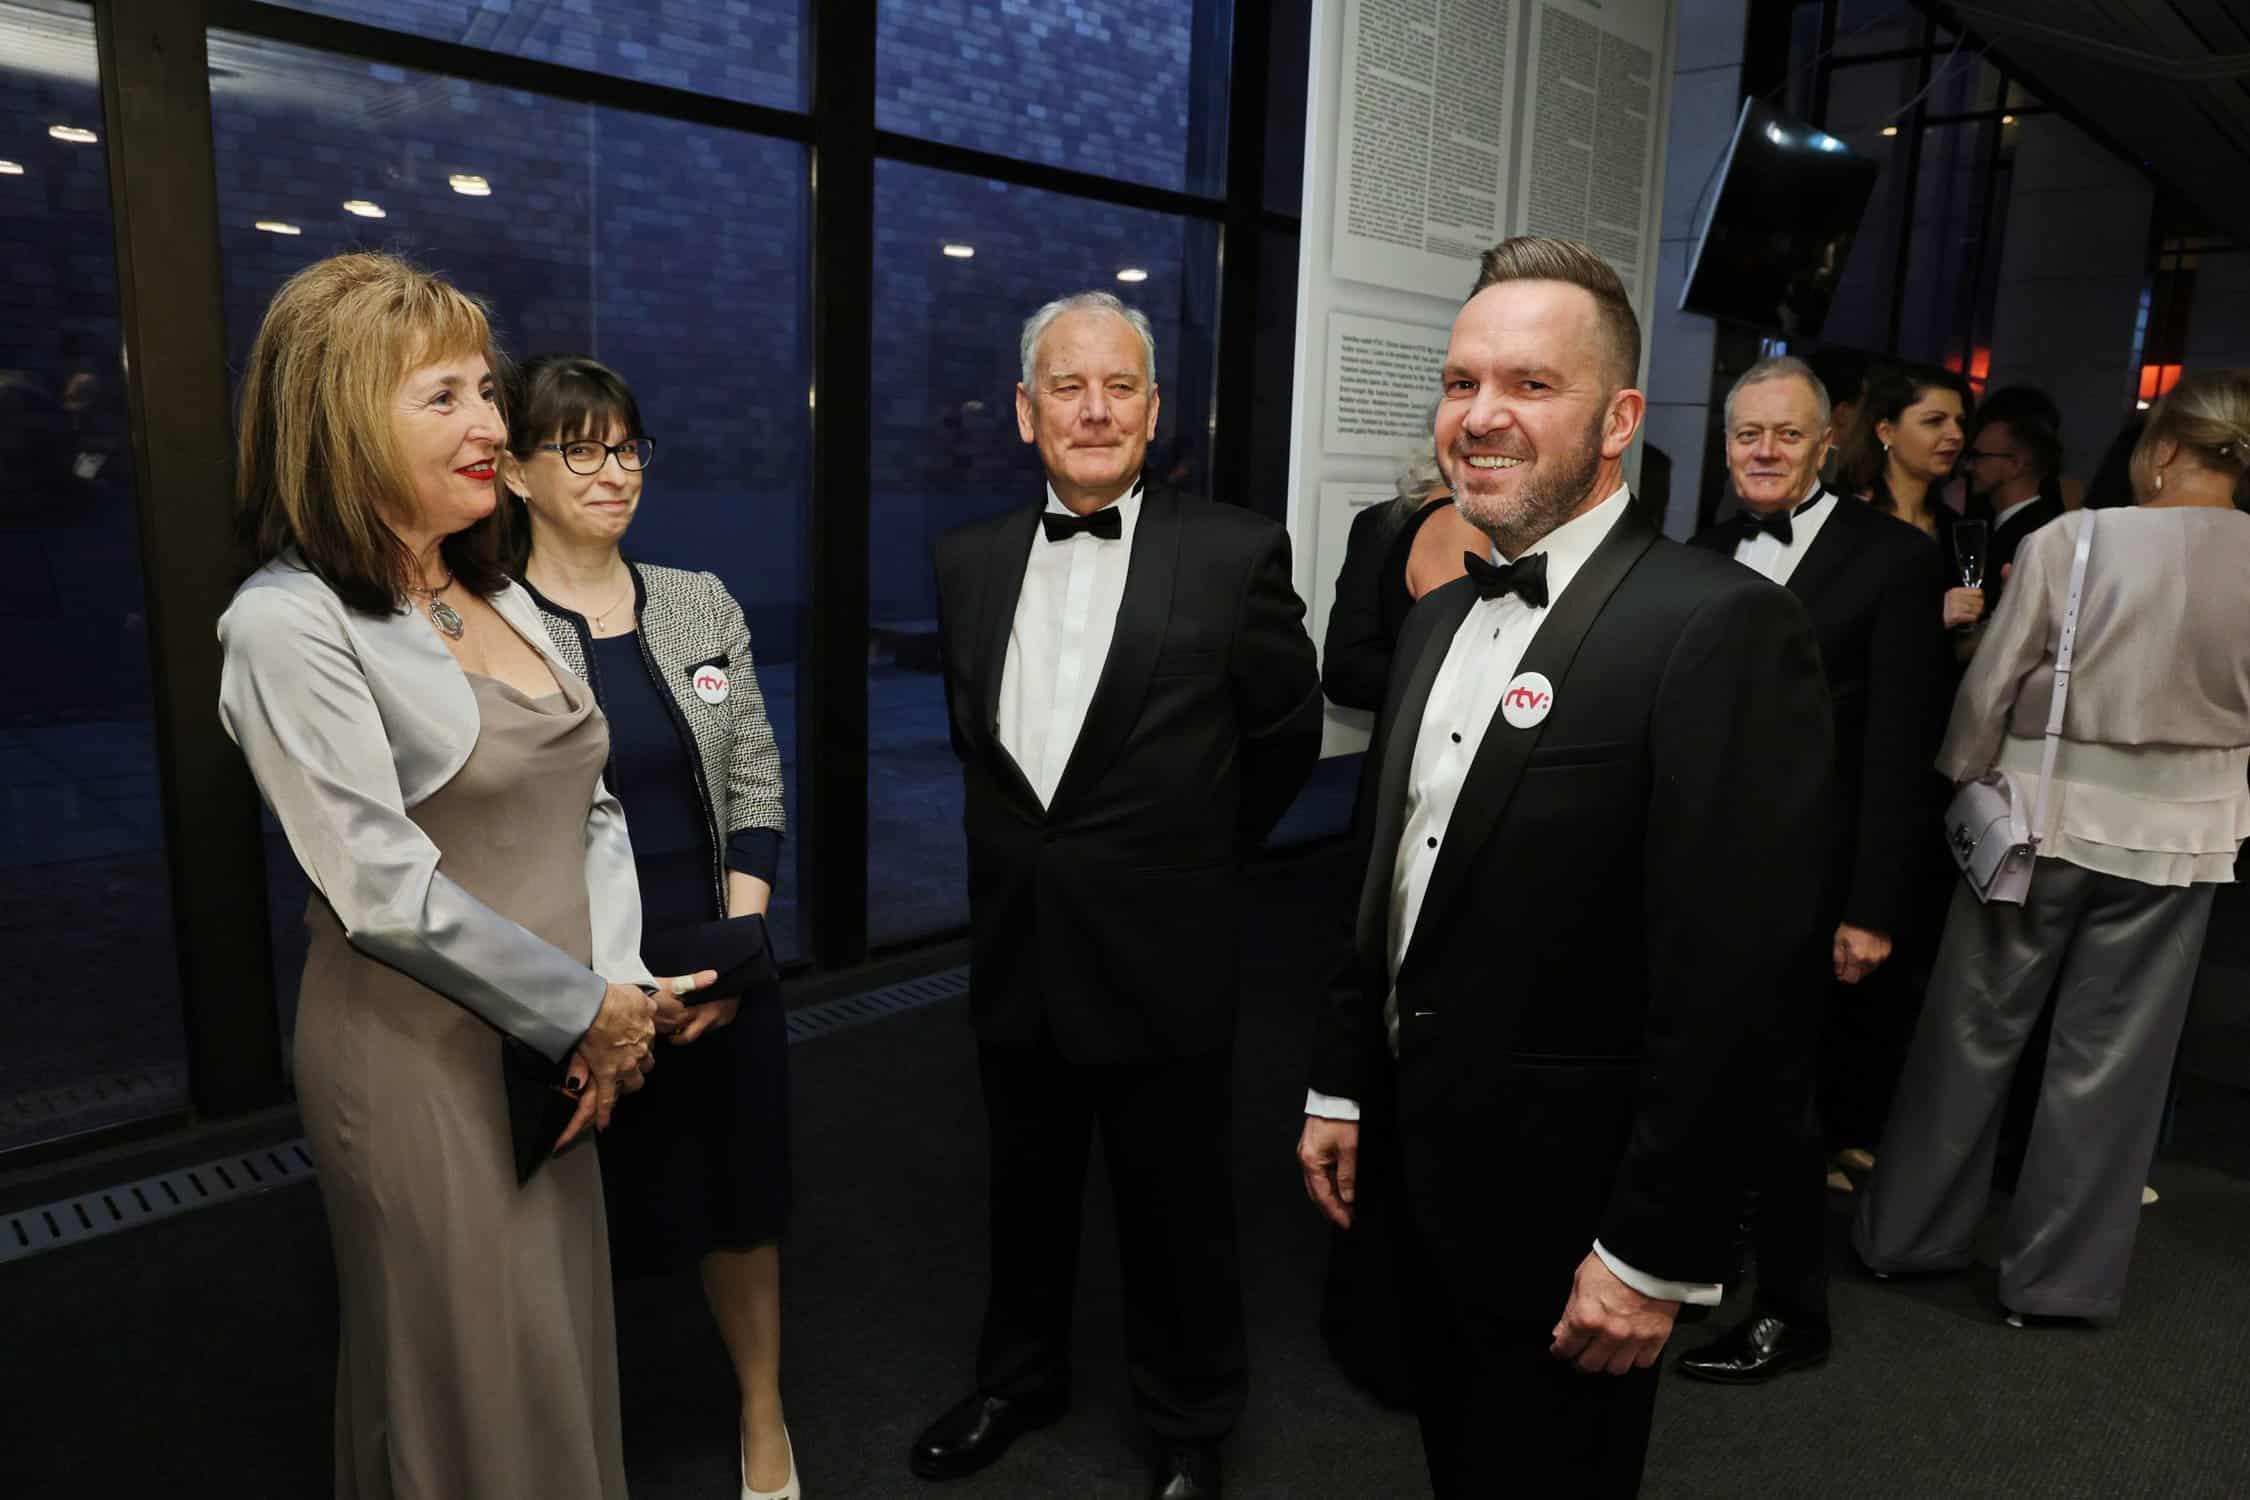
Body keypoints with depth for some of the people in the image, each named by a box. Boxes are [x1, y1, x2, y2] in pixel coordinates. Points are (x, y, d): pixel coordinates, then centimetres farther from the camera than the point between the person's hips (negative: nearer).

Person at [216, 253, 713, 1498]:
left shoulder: (503, 601, 8)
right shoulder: (289, 623, -15)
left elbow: (593, 810, 8)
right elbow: (386, 892, -20)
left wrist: (616, 986, -6)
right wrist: (584, 1010, -14)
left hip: (560, 1047, 7)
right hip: (420, 1059, -7)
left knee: (563, 1355, 20)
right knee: (465, 1390, 11)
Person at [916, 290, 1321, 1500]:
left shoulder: (1236, 554, -11)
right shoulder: (968, 559, 1)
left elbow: (1287, 734, 1)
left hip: (1161, 957, -3)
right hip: (1013, 948, 4)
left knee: (1174, 1209, 14)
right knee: (1026, 1193, 22)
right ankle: (1020, 1379, 47)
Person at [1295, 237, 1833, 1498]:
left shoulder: (1723, 628, -21)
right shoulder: (1442, 616, 6)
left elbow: (1725, 982, -23)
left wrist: (1655, 1256, -19)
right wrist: (1344, 1086, 13)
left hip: (1566, 1206, -7)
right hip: (1424, 1162, 8)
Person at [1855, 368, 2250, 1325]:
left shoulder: (2072, 540, -15)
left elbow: (1991, 687, -8)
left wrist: (1966, 782, 7)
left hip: (2050, 810, -2)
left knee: (1975, 1032, 11)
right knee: (2109, 1057, 11)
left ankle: (1909, 1231, 24)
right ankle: (2059, 1275, 22)